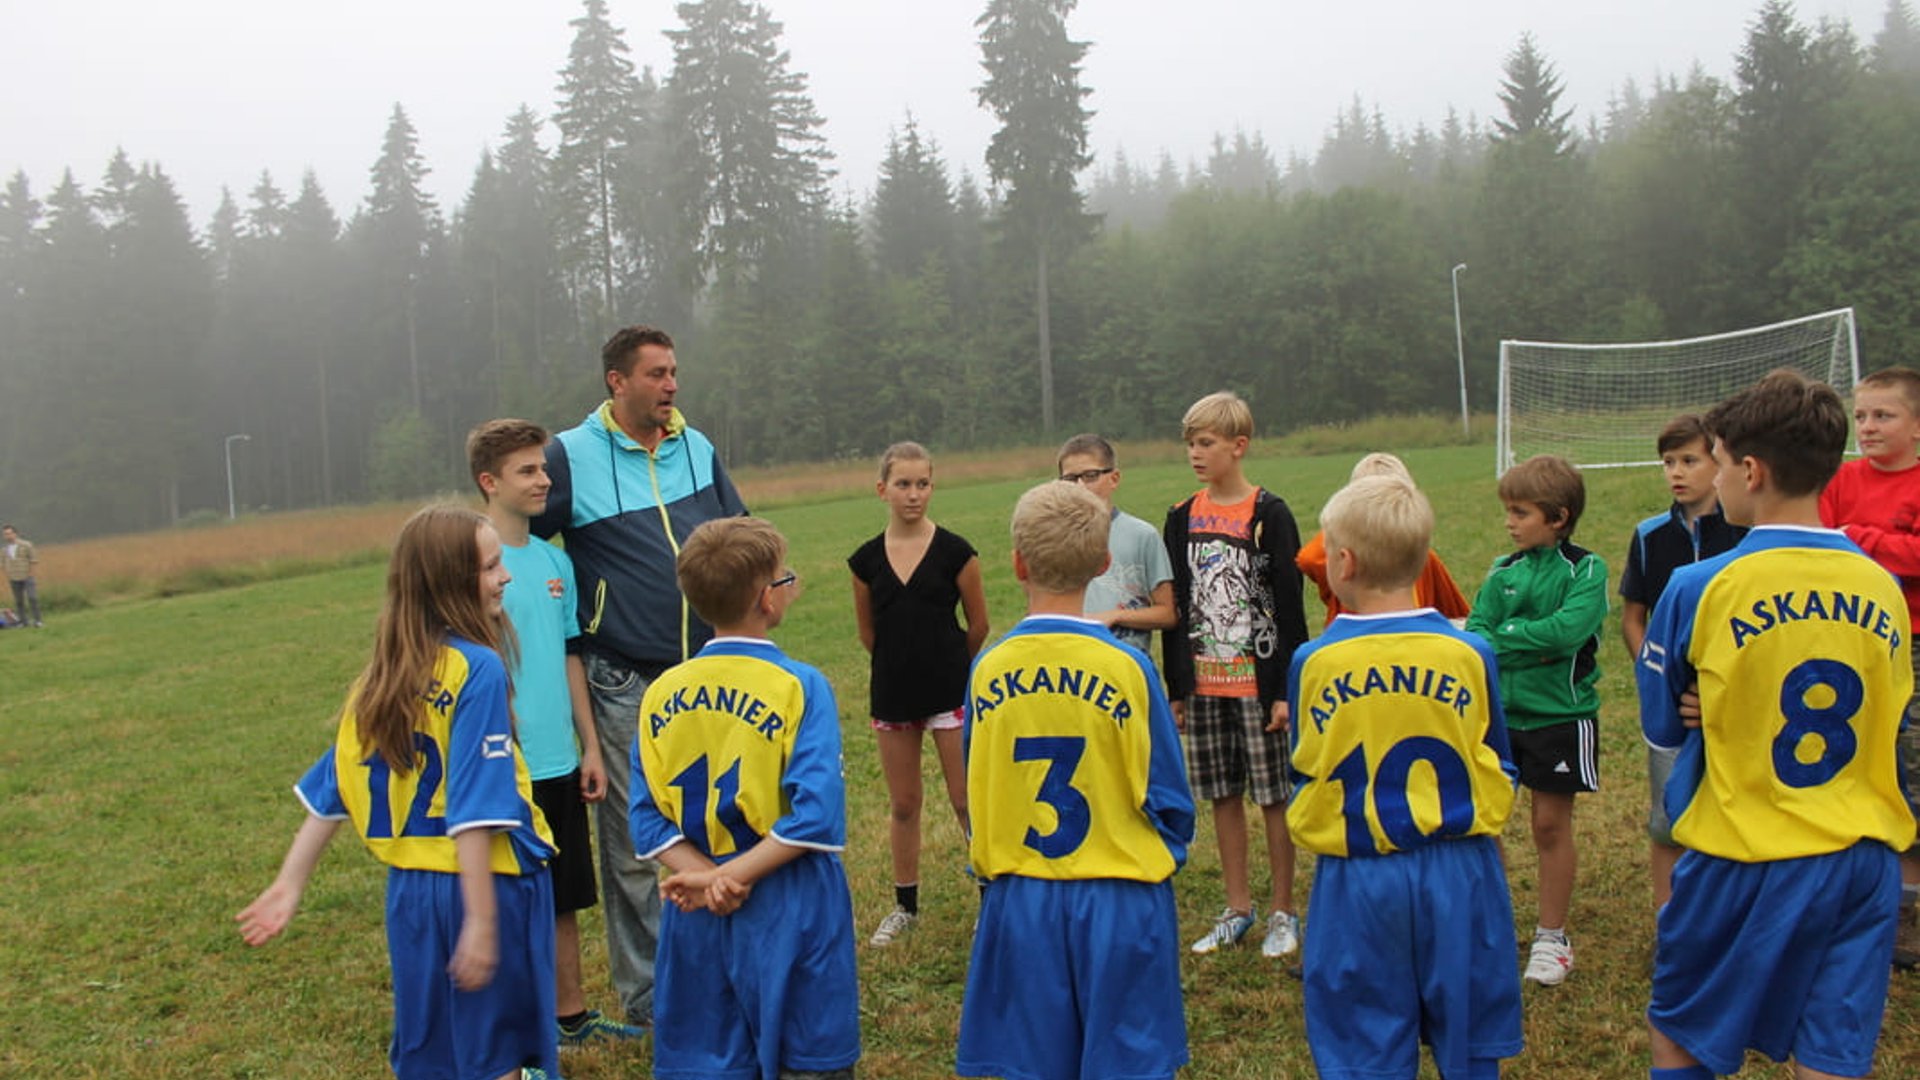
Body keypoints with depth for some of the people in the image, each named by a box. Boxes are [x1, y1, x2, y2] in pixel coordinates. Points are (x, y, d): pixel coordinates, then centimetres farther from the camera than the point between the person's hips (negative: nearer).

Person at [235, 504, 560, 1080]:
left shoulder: (383, 672, 5)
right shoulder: (478, 670, -17)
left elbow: (330, 789, 6)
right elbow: (474, 809, -22)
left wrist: (289, 886, 12)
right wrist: (481, 920, -21)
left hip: (410, 887, 6)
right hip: (485, 885, -6)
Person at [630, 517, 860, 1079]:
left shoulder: (660, 694, 1)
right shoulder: (799, 686, -11)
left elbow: (648, 818, -2)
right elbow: (817, 814, -19)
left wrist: (707, 875, -10)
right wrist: (732, 876, -15)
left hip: (696, 913, 4)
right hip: (788, 908, -4)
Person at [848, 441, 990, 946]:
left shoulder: (955, 552, -8)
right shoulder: (866, 560, 0)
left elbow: (978, 626, 1)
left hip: (950, 690, -3)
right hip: (892, 693, 3)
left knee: (968, 801, 0)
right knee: (903, 805, 13)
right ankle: (905, 905, 27)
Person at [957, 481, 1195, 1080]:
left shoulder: (989, 670, -5)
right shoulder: (1127, 667, -12)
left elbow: (976, 796, 6)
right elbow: (1167, 798, -4)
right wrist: (1159, 862, 15)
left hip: (1020, 901, 2)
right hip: (1120, 901, -2)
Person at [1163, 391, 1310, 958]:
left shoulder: (1269, 514, -7)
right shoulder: (1183, 519, 7)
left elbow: (1288, 604, -8)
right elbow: (1176, 606, 11)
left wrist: (1285, 688, -11)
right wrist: (1176, 687, 9)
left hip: (1258, 681, -5)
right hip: (1204, 683, 5)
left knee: (1274, 796, 4)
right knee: (1223, 797, 11)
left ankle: (1284, 913, 16)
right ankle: (1238, 909, 23)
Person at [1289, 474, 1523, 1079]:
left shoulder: (1314, 663, -9)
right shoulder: (1468, 654, -8)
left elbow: (1306, 779, 3)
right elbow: (1498, 771, 5)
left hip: (1357, 881, -1)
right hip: (1458, 876, 1)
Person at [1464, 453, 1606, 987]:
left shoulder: (1586, 569, -6)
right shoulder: (1502, 572, 7)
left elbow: (1569, 628, -22)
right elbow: (1476, 633, -3)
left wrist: (1505, 635, -15)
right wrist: (1532, 645, -19)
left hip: (1560, 715, -4)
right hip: (1499, 712, 4)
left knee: (1551, 824, 5)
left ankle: (1551, 937, 20)